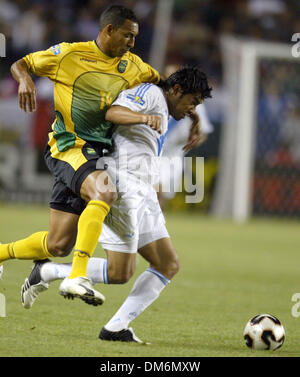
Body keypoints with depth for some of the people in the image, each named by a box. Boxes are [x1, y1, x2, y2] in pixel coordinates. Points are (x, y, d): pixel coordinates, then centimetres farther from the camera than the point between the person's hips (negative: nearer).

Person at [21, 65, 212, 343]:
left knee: (169, 265, 3)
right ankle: (45, 272, 3)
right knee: (119, 273, -11)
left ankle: (116, 328, 1)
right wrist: (144, 118, -41)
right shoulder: (150, 93, -5)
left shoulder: (162, 112, 25)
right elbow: (113, 112, -24)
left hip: (142, 195, 11)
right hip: (123, 190, -11)